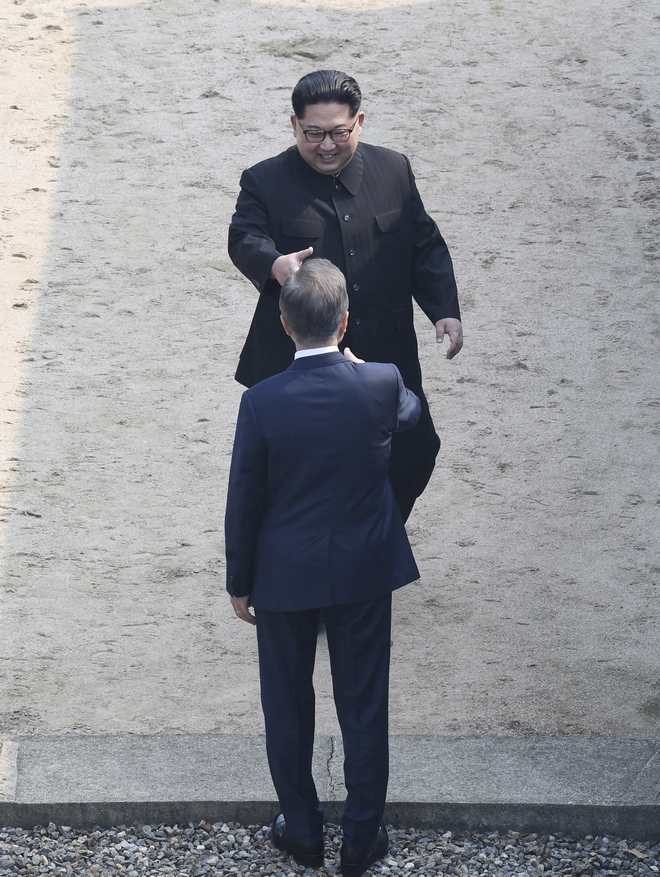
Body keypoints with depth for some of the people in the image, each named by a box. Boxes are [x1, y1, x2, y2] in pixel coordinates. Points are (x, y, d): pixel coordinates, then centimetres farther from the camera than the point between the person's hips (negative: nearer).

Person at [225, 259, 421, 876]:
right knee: (363, 706, 14)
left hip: (284, 576, -1)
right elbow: (409, 412, 12)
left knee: (288, 707, 17)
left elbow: (244, 503, -10)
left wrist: (239, 584, 3)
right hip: (364, 571, 1)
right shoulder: (382, 384, -15)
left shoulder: (262, 402, -19)